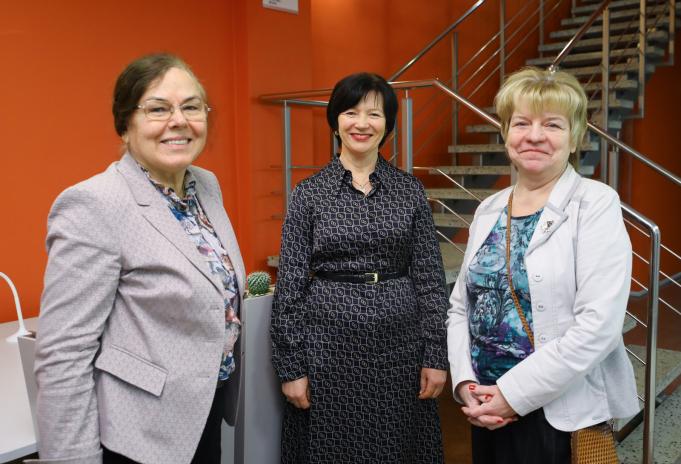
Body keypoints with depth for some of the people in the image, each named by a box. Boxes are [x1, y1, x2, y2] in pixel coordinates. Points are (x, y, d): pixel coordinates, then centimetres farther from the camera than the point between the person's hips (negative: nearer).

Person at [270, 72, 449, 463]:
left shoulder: (410, 190, 3)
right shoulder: (309, 193, -1)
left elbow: (430, 278, 2)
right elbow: (290, 285, -2)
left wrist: (436, 355, -2)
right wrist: (290, 366, -4)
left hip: (400, 346, 2)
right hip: (329, 347, -1)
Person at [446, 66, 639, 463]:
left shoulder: (596, 204, -10)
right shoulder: (489, 210, 5)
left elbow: (599, 324, -19)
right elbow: (461, 306, 8)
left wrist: (514, 393, -17)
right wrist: (465, 383, -6)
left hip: (564, 414, -4)